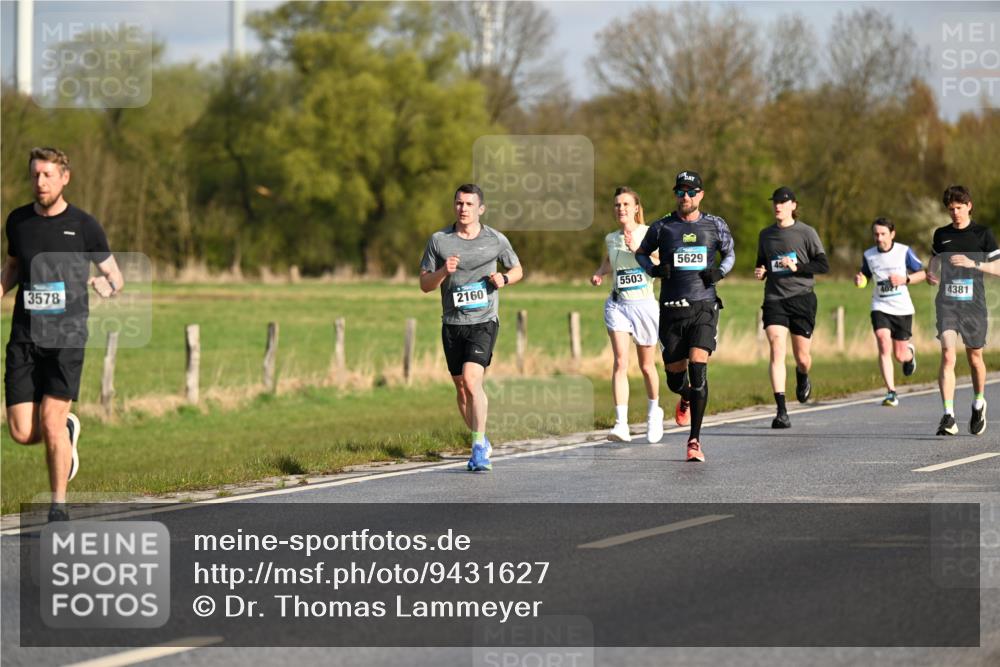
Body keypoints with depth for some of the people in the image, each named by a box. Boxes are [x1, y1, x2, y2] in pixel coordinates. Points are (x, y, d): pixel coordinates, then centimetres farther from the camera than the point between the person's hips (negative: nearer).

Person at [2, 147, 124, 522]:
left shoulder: (84, 226, -1)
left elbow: (115, 277, 9)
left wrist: (106, 286, -15)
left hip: (67, 336, -3)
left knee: (51, 420, -14)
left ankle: (58, 507, 1)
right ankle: (68, 429, 30)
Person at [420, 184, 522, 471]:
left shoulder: (496, 240, 1)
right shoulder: (439, 240, 2)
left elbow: (517, 269, 16)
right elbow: (424, 284, 4)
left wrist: (504, 278, -7)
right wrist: (443, 272, -16)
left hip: (484, 321, -3)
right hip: (452, 323, 3)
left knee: (471, 379, -21)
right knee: (462, 389, 10)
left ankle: (479, 449, -19)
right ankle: (482, 444, 29)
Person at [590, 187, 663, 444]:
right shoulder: (611, 239, 8)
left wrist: (637, 250, -24)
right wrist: (599, 273, 7)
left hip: (644, 304, -2)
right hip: (617, 304, 2)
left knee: (646, 365, 10)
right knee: (620, 362, -15)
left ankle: (654, 412, 37)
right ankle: (621, 424, -21)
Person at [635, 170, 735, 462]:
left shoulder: (715, 225, 5)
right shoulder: (662, 227, 5)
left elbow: (730, 253, 21)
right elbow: (642, 252, 18)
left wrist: (720, 272, 0)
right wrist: (654, 269, -2)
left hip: (704, 307, -1)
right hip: (671, 309, 1)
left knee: (698, 369, -17)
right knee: (675, 379, 6)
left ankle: (694, 440, -12)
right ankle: (686, 399, 46)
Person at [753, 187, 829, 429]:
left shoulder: (806, 232, -1)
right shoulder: (765, 234, 11)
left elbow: (823, 265, -3)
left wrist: (797, 267, -16)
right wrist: (759, 272, 1)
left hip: (801, 298, -2)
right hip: (774, 298, 2)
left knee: (801, 356, 4)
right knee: (776, 351, -14)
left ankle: (802, 378, 44)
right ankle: (781, 411, -18)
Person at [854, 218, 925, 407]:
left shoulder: (904, 251, -6)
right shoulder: (868, 255, 0)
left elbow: (922, 273, 1)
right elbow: (865, 276, 14)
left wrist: (905, 279, -17)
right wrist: (859, 280, -10)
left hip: (902, 308, -1)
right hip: (880, 307, 1)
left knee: (900, 355, 4)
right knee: (884, 347, -19)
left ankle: (910, 352, 44)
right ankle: (891, 392, -16)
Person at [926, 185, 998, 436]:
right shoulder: (941, 234, 10)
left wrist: (972, 263, -15)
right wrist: (932, 275, 1)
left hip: (973, 303, -1)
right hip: (947, 302, 1)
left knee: (974, 357, 11)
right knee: (948, 356, -15)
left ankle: (978, 404, 39)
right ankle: (949, 417, -21)